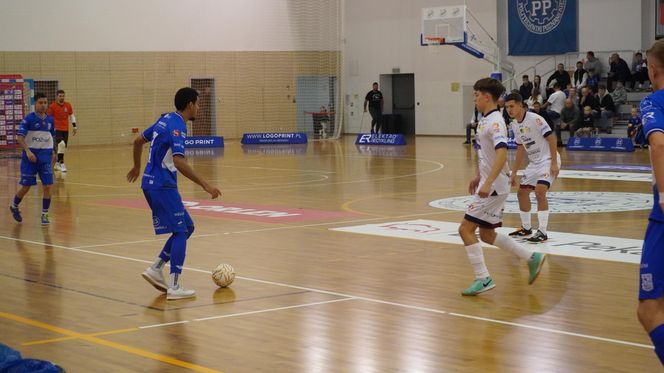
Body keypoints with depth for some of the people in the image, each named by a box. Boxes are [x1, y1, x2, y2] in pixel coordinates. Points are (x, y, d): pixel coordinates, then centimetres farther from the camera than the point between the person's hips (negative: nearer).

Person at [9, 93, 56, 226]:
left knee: (47, 186, -6)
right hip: (30, 156, -3)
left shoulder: (50, 120, 5)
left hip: (46, 156, 3)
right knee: (26, 186, 2)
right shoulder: (28, 119, -9)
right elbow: (19, 137, -14)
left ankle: (45, 214, 6)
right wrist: (28, 151, -25)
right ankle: (14, 206, 30)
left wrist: (52, 152, 16)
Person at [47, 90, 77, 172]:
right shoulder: (52, 106, -7)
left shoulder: (68, 105, 5)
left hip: (66, 130, 5)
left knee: (63, 147, 11)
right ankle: (62, 164, -18)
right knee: (61, 144, -24)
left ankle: (58, 163, 29)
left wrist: (74, 126, 10)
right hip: (57, 129, -5)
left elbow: (71, 116, 16)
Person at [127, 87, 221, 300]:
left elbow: (138, 141, 24)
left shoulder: (165, 120, 13)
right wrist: (205, 185, -27)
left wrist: (137, 167, 38)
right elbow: (179, 162, -27)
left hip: (151, 184, 9)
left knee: (187, 228, 13)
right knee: (181, 232, -5)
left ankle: (155, 269, 10)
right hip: (163, 186, -9)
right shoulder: (177, 126, -16)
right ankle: (174, 287, -7)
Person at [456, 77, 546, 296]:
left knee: (466, 228, -10)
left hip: (494, 187, -10)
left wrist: (487, 183, -37)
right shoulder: (486, 120, 13)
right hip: (488, 184, 10)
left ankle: (483, 279, -7)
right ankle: (532, 258, 20)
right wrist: (479, 177, 29)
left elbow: (501, 154, -30)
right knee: (487, 234, 14)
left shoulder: (495, 122, -17)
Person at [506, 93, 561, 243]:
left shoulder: (535, 119, -18)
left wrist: (554, 163, -24)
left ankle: (542, 232, -17)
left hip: (548, 160, -9)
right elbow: (521, 150, 17)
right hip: (534, 163, 9)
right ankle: (526, 228, 29)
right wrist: (514, 172, 17)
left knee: (540, 192, -22)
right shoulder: (516, 125, 7)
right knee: (522, 192, 11)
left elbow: (551, 138, -19)